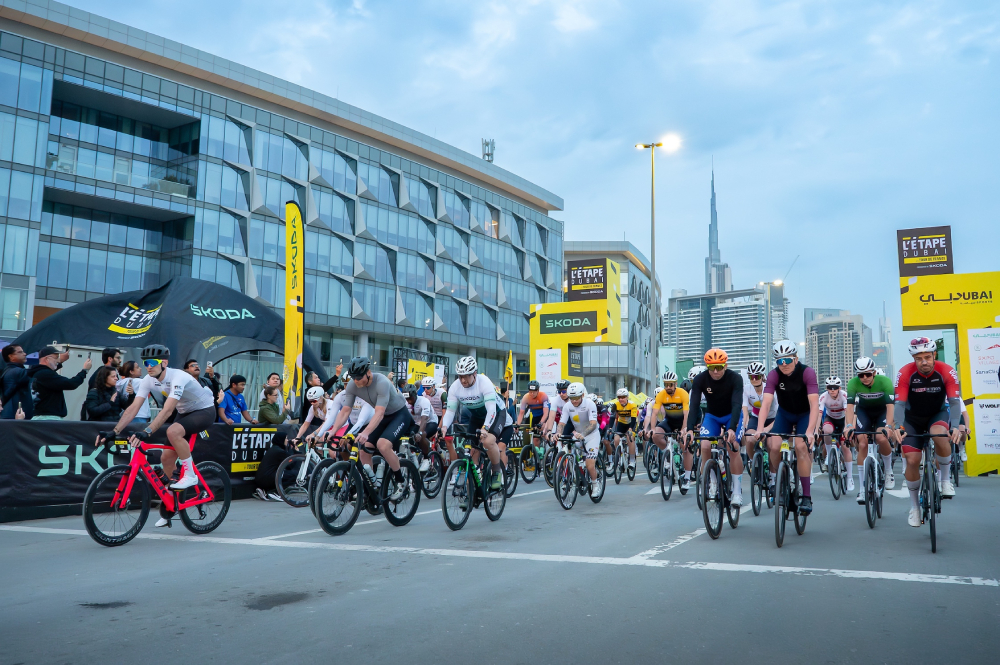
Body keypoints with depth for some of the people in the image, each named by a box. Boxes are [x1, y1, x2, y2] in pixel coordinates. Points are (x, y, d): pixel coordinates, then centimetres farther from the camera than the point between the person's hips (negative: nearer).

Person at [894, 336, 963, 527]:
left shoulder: (947, 372, -23)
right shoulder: (905, 373, -23)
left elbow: (955, 402, -26)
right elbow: (899, 403, -26)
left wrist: (955, 427, -43)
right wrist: (899, 427, -43)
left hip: (938, 414, 0)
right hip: (913, 418, 0)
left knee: (940, 435, -36)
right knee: (912, 460, -10)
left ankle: (945, 479, -11)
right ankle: (914, 506, 10)